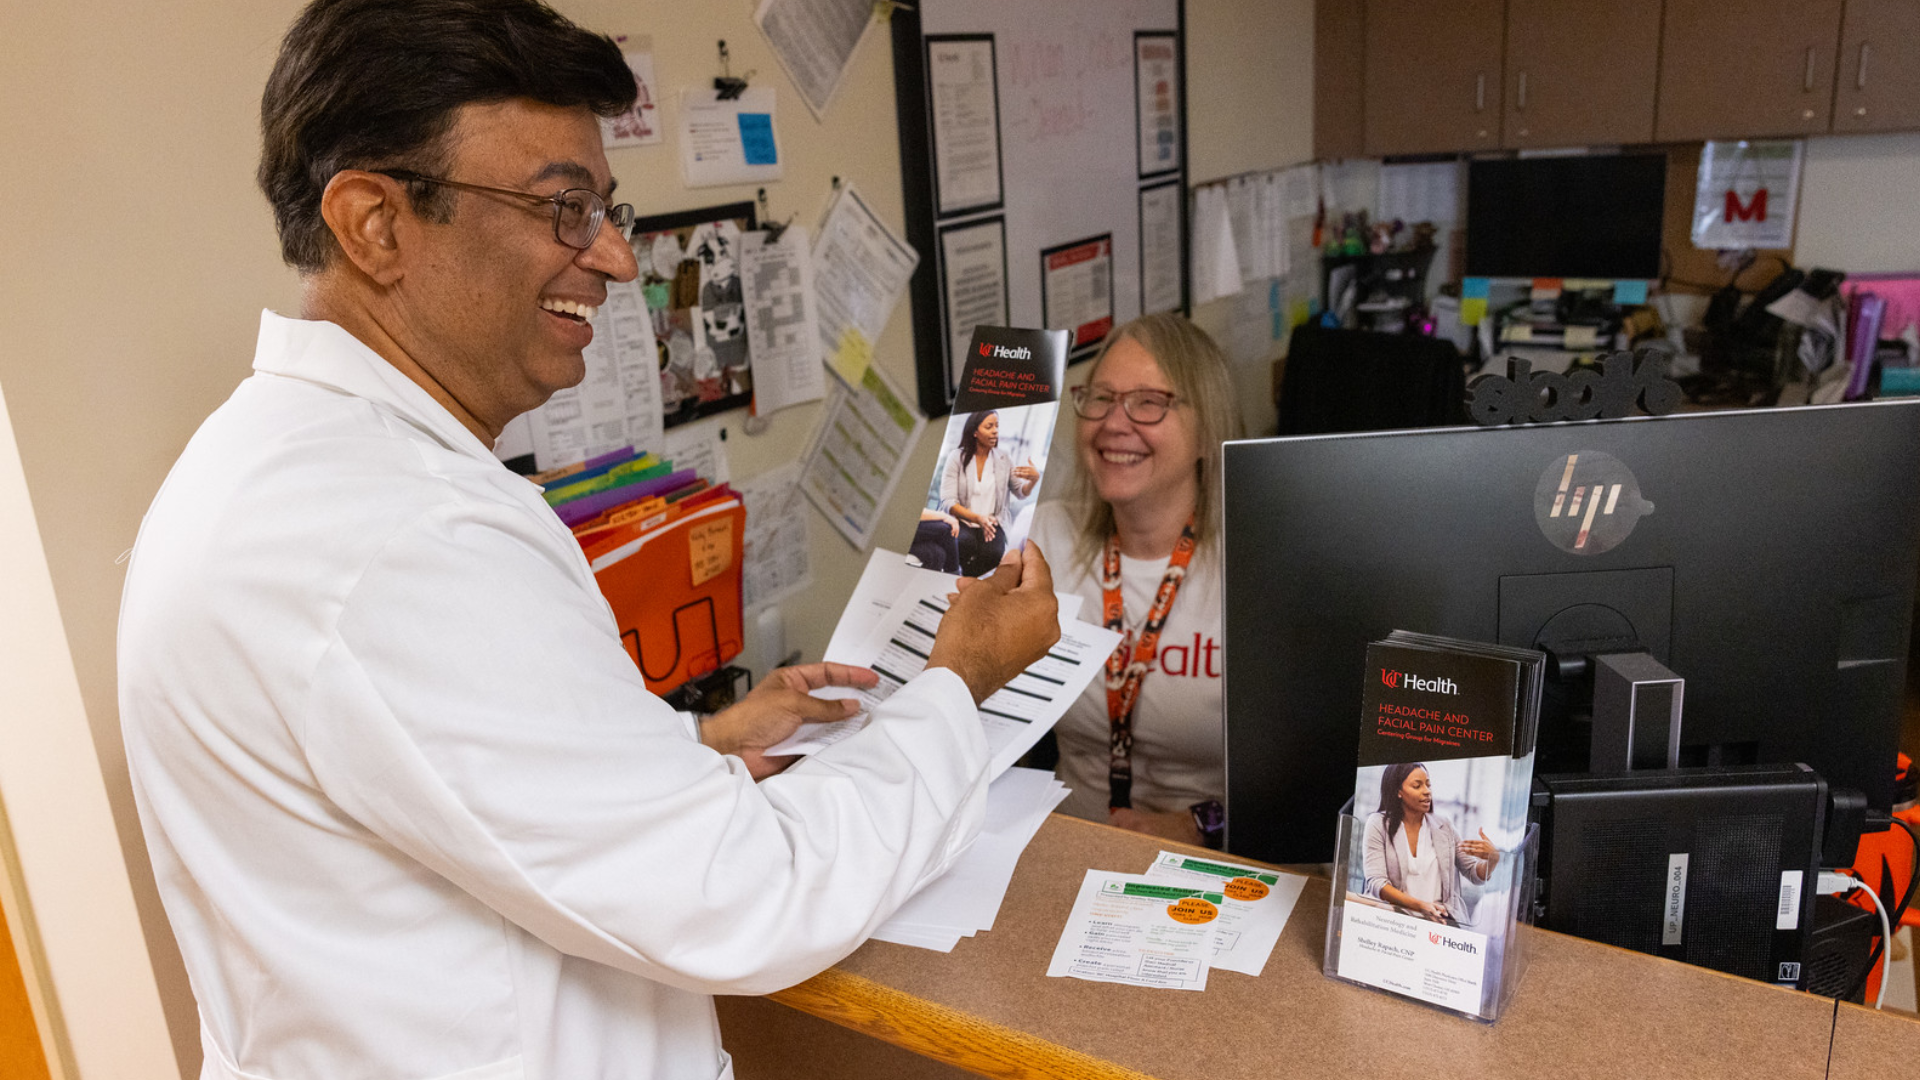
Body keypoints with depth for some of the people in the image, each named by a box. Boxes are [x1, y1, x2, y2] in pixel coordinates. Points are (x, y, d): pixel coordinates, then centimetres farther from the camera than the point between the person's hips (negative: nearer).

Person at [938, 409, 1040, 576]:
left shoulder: (1003, 458, 8)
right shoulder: (957, 457, -2)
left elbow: (1022, 492, 10)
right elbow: (948, 502, -9)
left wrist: (1035, 479, -14)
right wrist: (977, 518, -24)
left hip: (992, 524, 2)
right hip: (961, 521, -2)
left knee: (993, 553, -30)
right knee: (966, 542, -36)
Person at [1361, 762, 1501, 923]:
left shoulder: (1443, 827, 15)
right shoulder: (1378, 824, 3)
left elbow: (1476, 873, 17)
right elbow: (1376, 883, -7)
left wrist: (1493, 858, -8)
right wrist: (1419, 905, -22)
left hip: (1439, 920, 3)